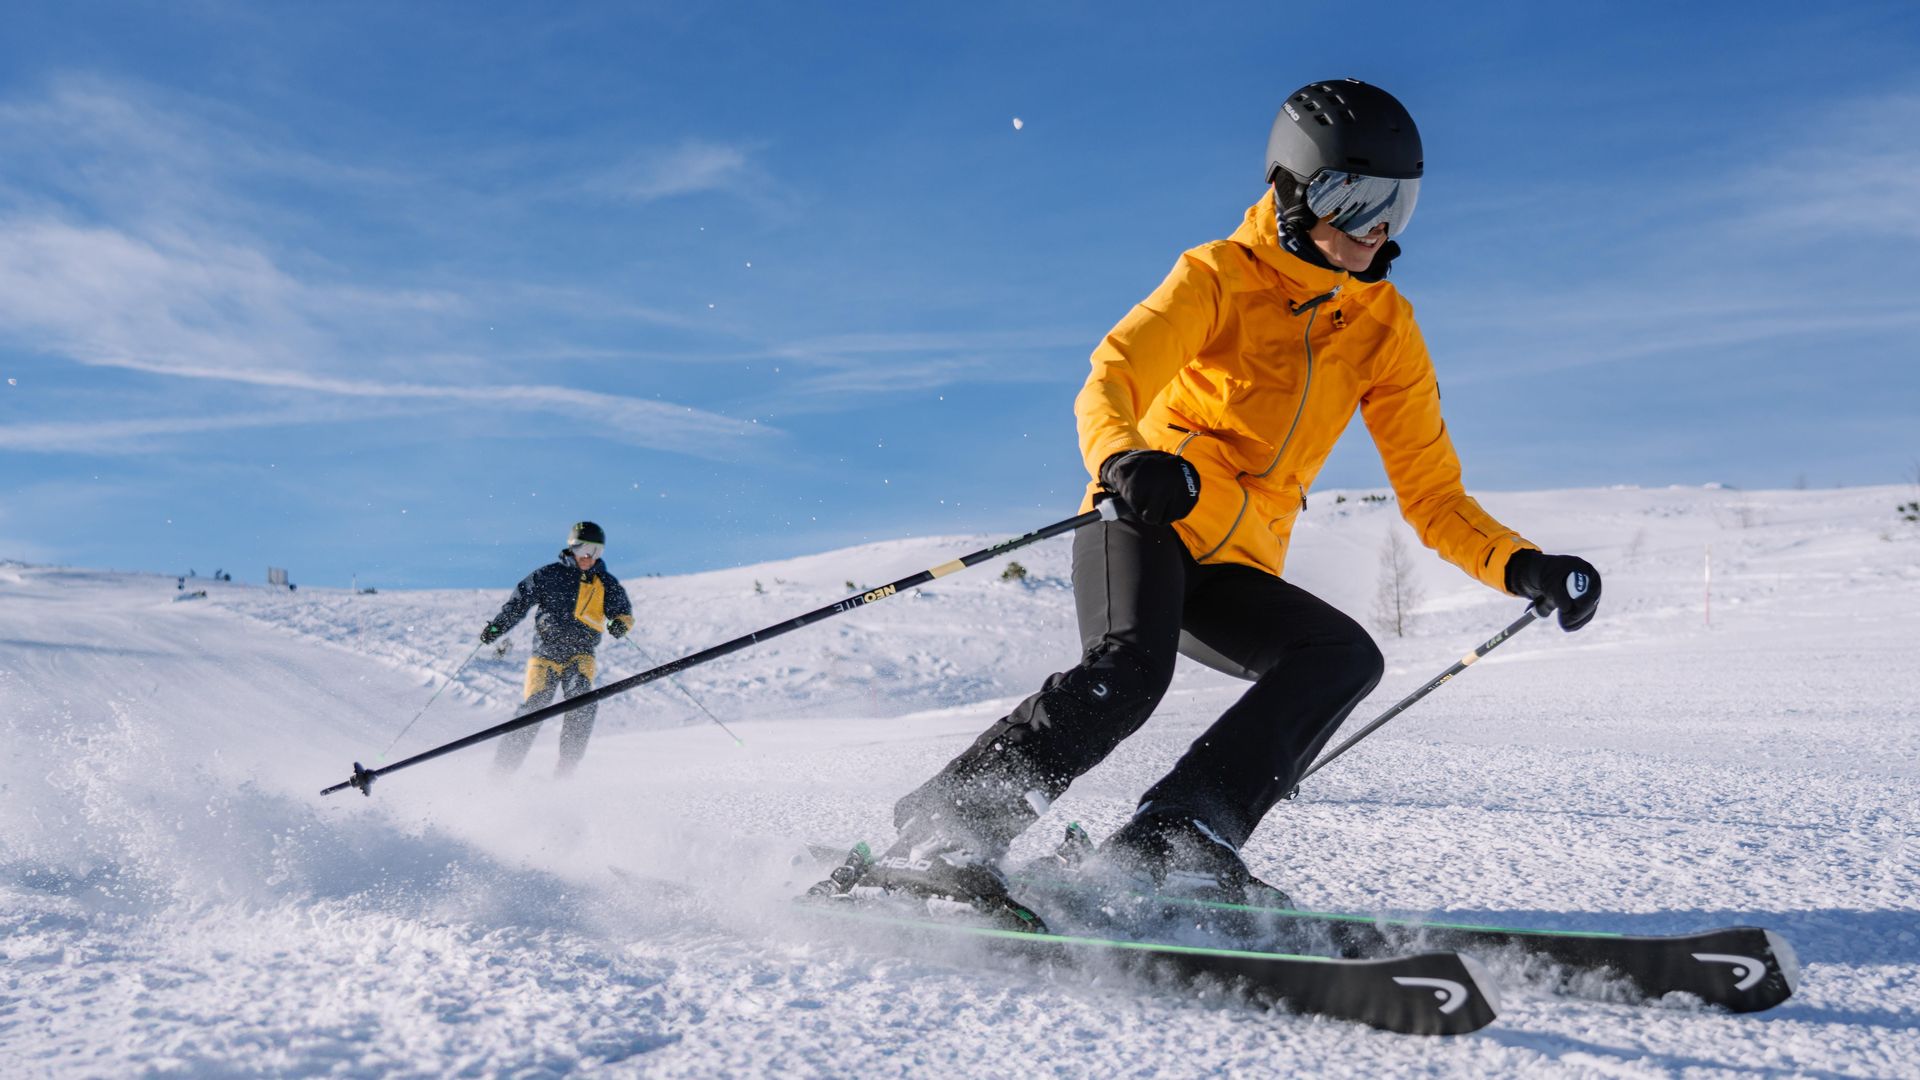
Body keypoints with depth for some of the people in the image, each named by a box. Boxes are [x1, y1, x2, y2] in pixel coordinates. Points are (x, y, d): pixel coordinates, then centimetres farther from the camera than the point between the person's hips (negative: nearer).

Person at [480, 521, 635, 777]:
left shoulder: (607, 583, 8)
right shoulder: (548, 575, 2)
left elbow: (624, 610, -1)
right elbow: (519, 601, 3)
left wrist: (621, 622, -25)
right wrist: (497, 627, -11)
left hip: (580, 655, 1)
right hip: (546, 652, -1)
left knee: (582, 704, -23)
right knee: (535, 706, -14)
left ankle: (566, 770, -20)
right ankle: (502, 768, -3)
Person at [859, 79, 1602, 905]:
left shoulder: (1386, 329, 12)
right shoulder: (1220, 276, -1)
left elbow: (1433, 496, 13)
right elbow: (1107, 386, -16)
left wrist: (1523, 569, -5)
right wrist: (1124, 461, -40)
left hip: (1235, 571, 5)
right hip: (1143, 526, -5)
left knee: (1347, 656, -21)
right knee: (1128, 671, -32)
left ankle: (1169, 844, -29)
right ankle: (941, 834, -27)